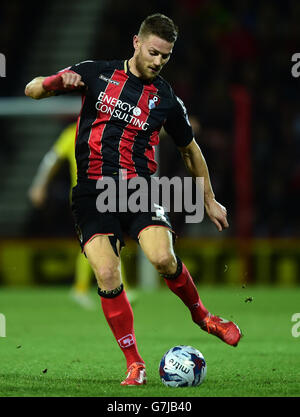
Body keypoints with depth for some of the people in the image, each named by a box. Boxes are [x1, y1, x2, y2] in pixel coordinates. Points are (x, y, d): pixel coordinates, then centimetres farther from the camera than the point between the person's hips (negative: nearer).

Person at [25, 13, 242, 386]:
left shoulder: (167, 100, 8)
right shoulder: (96, 73, 6)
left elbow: (189, 149, 23)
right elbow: (32, 90, 8)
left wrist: (209, 200, 27)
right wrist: (56, 82, -15)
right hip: (92, 191, 0)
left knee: (162, 258, -25)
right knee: (107, 275, -17)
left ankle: (202, 315, 6)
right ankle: (134, 364, -6)